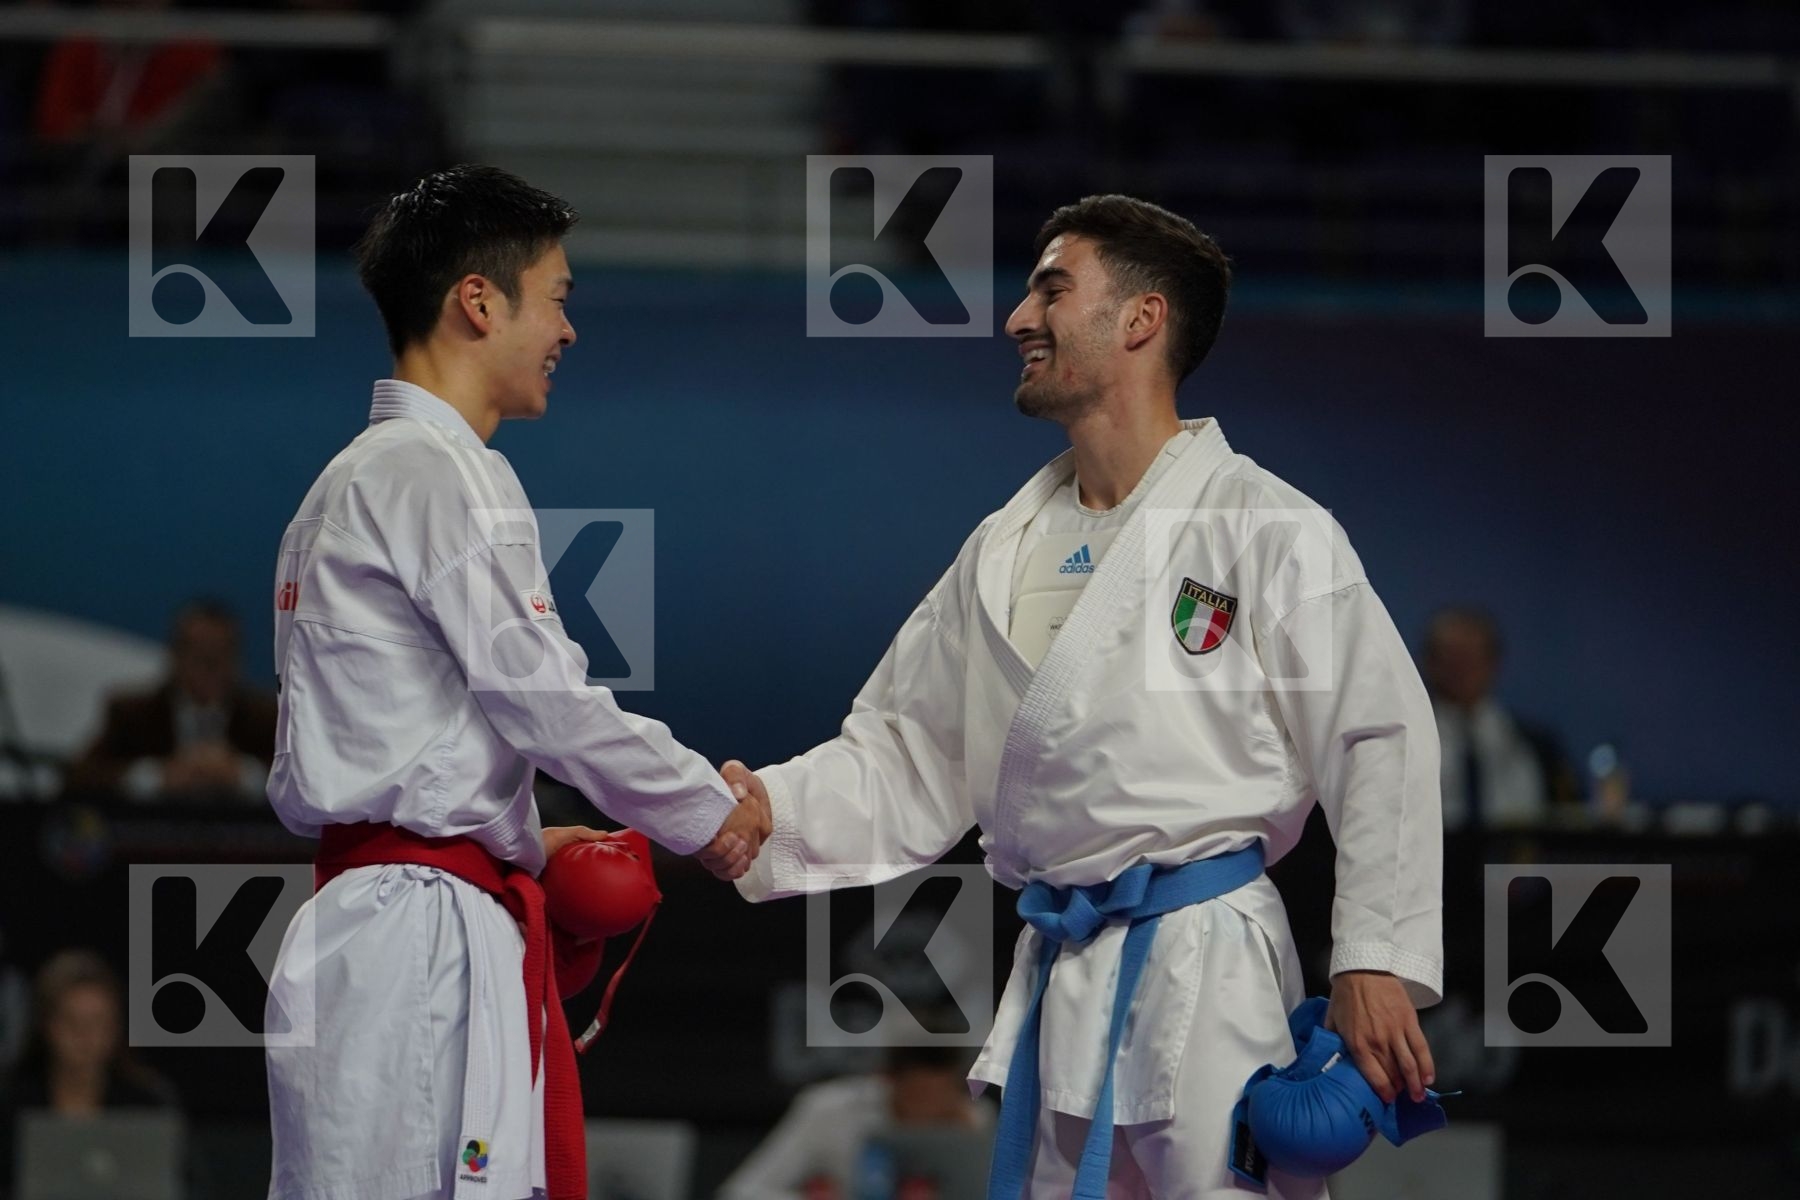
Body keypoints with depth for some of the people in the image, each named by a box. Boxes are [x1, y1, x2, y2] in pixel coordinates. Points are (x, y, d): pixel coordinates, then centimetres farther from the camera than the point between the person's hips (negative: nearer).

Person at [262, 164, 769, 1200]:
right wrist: (707, 811, 0)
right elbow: (542, 696, -13)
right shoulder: (440, 474, -9)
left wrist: (522, 843, 19)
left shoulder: (354, 479, 22)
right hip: (428, 933, -10)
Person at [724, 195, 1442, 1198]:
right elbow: (906, 765, 16)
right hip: (1058, 987, 7)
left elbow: (1379, 746, -9)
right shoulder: (1005, 553, 13)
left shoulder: (1266, 530, -6)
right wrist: (768, 807, -1)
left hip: (1205, 976, -7)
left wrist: (1376, 962, -15)